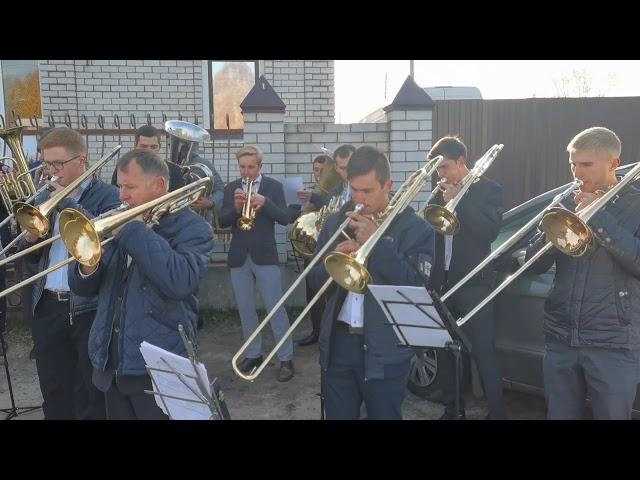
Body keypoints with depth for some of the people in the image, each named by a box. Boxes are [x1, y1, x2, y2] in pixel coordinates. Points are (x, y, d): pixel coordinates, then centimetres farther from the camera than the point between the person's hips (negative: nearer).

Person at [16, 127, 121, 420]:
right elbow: (26, 257, 16)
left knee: (90, 394, 5)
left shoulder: (106, 195, -5)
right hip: (46, 307, 6)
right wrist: (30, 236, -6)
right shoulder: (43, 199, 13)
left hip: (89, 307, -6)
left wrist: (68, 203, -17)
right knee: (54, 392, 16)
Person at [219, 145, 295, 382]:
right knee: (245, 309, 11)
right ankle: (253, 354, 26)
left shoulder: (274, 186, -1)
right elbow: (223, 222, -1)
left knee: (276, 309, -1)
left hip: (265, 256, -3)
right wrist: (235, 207, -21)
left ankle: (286, 358, 9)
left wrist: (265, 202, -25)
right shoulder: (231, 188, 6)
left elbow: (285, 218, -9)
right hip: (239, 258, 3)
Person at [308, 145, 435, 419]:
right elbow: (315, 281, 7)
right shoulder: (335, 223, 6)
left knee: (383, 415, 11)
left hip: (385, 351, -3)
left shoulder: (416, 229, -6)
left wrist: (376, 243, -20)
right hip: (337, 345, 4)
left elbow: (418, 288, -17)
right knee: (337, 415, 16)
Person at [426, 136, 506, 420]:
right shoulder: (440, 193, 12)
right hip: (442, 283, 5)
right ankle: (452, 409, 26)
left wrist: (457, 202, -16)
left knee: (484, 355, -2)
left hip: (475, 284, -5)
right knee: (444, 351, 11)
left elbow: (490, 231, -14)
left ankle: (497, 414, 10)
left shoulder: (489, 190, -1)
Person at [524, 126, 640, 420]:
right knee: (559, 414, 13)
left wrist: (598, 216, -18)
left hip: (613, 343, -3)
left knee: (611, 415, 8)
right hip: (560, 338, 4)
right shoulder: (567, 203, 8)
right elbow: (534, 265, 5)